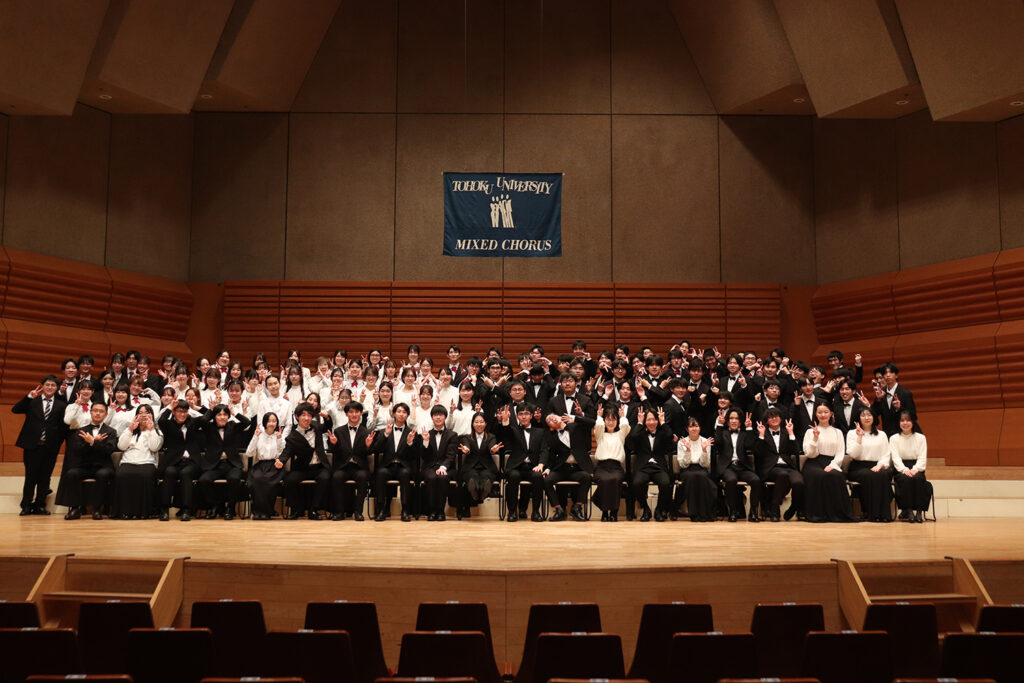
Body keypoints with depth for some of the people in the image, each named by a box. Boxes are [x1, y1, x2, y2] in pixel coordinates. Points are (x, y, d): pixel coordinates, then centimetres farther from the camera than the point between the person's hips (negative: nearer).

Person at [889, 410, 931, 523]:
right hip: (901, 469, 0)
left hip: (916, 468, 1)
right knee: (906, 479, -34)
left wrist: (915, 469, -18)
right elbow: (895, 458, -2)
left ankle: (920, 511, -27)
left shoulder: (921, 438, 13)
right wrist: (905, 469, -21)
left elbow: (922, 458, 2)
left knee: (918, 478, -34)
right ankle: (907, 510, -28)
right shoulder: (894, 438, 11)